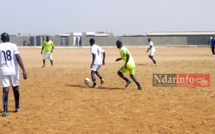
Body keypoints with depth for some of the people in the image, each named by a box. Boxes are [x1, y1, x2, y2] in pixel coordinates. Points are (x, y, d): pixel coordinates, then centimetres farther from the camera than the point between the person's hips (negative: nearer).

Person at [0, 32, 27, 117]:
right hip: (14, 71, 0)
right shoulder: (13, 46, -3)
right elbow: (18, 58, -12)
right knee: (15, 89, 15)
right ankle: (17, 108, 28)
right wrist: (23, 70, -13)